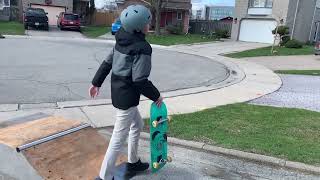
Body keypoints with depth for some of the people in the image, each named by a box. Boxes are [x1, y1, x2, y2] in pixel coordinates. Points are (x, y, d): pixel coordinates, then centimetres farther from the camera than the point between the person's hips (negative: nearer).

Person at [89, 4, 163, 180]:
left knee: (137, 125, 26)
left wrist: (96, 83, 20)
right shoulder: (143, 48, -20)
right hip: (127, 96, -9)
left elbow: (107, 62, 11)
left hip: (118, 91, 9)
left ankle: (133, 162, 41)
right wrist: (156, 96, -9)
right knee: (119, 138, 2)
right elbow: (140, 80, -23)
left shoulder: (122, 41, 5)